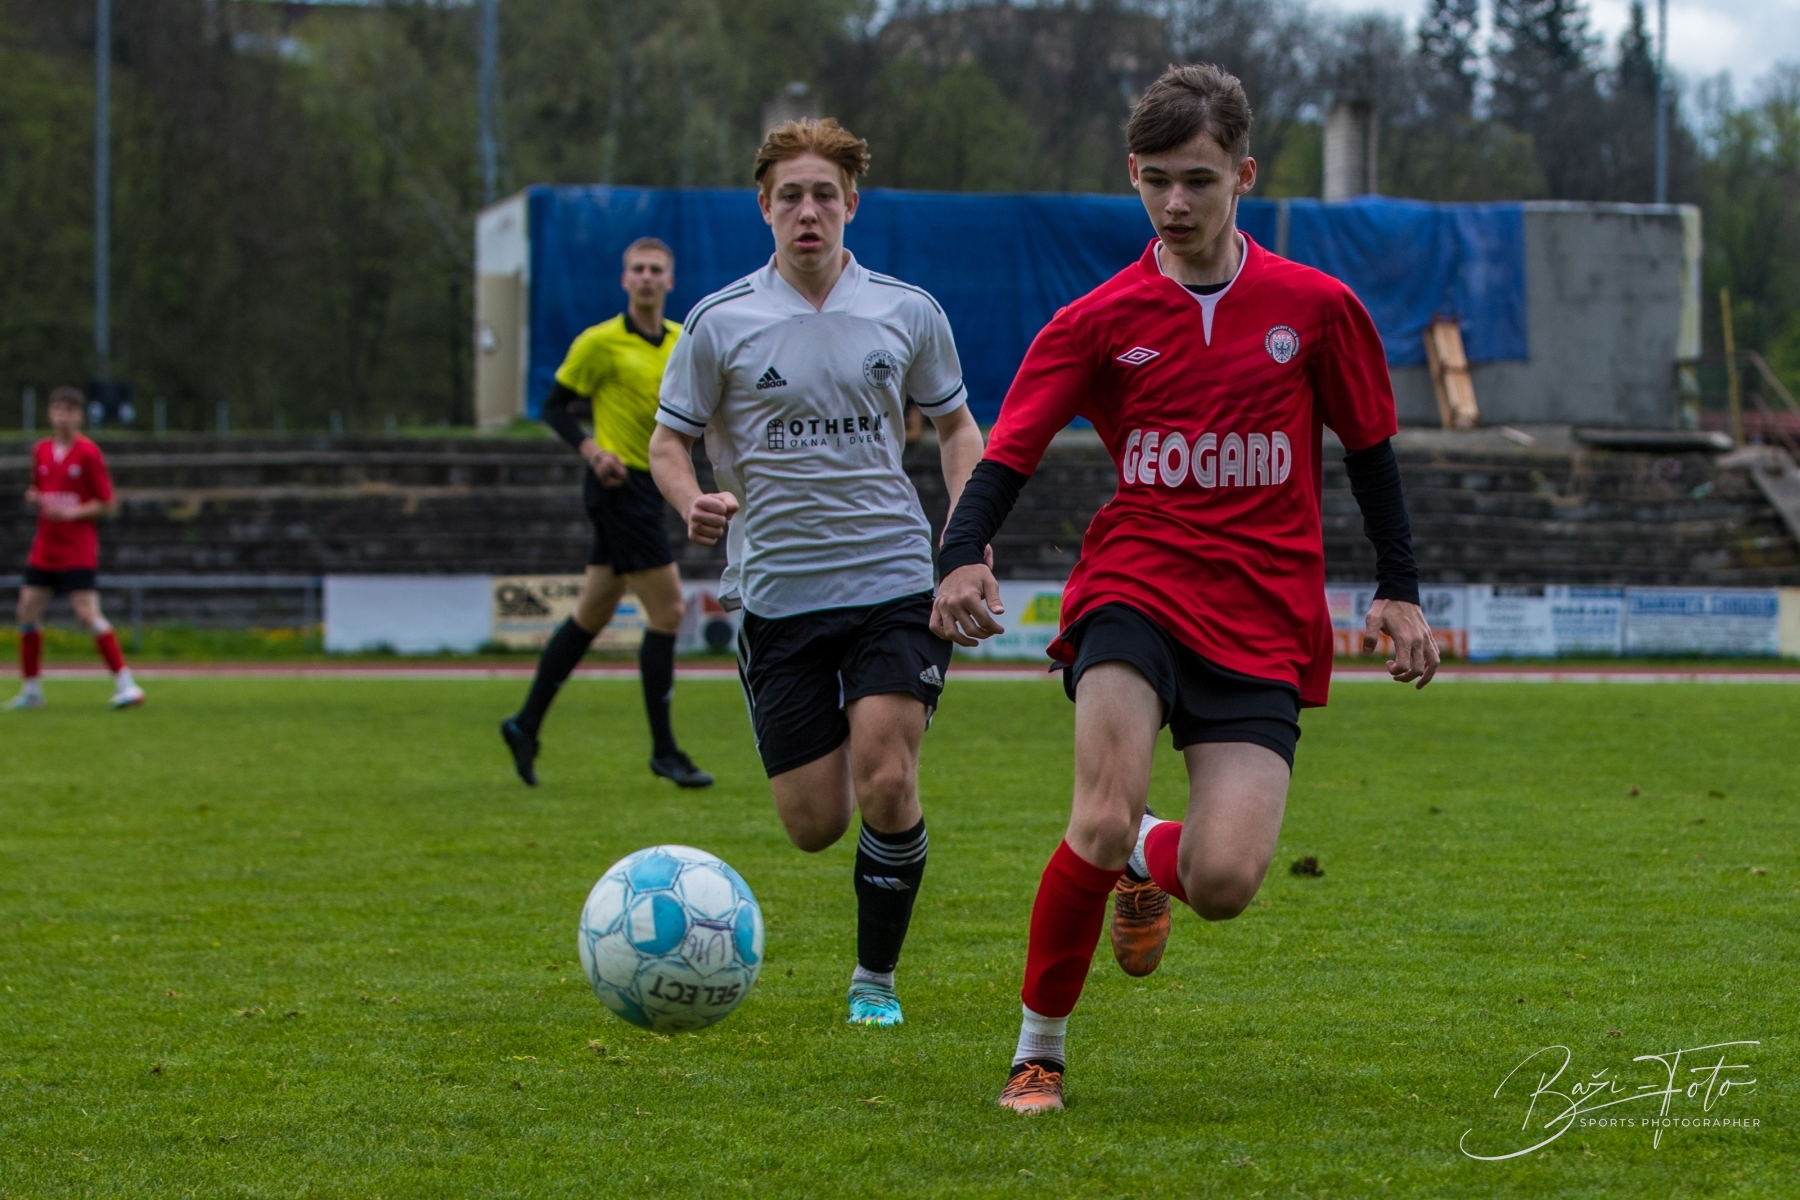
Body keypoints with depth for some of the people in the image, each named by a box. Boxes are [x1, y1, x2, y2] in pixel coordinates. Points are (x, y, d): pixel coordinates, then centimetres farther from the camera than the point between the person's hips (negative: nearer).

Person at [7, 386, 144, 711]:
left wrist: (71, 512, -19)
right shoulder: (41, 451, 9)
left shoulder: (88, 453, -8)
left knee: (87, 614, -15)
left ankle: (125, 684, -12)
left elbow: (105, 504, -6)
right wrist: (34, 498, -3)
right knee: (27, 610, 3)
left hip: (77, 549, -6)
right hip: (44, 547, 6)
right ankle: (31, 690, 14)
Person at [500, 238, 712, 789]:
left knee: (591, 616, 14)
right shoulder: (600, 343, -7)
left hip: (648, 488, 7)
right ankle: (664, 750, -4)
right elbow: (555, 405, -2)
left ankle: (525, 725, 25)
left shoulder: (683, 341, 11)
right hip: (619, 485, -7)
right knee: (667, 610, -11)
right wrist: (591, 449, -17)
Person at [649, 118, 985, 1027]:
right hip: (776, 593, 0)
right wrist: (693, 503, -16)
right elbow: (668, 441, 6)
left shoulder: (908, 313, 4)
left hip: (893, 581, 0)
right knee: (814, 825, -1)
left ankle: (876, 976, 5)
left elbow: (955, 424, 16)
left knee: (885, 785, -16)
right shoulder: (720, 322, 0)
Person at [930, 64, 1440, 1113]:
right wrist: (965, 559, -22)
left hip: (1262, 624, 1)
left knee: (1224, 885, -15)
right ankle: (1039, 1052, -4)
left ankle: (1151, 861, 25)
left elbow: (1370, 448, 16)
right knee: (1103, 821, -26)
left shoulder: (1315, 307, 5)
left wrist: (1401, 591, 14)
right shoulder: (1100, 320, 3)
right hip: (1135, 589, -1)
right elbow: (1010, 451, -3)